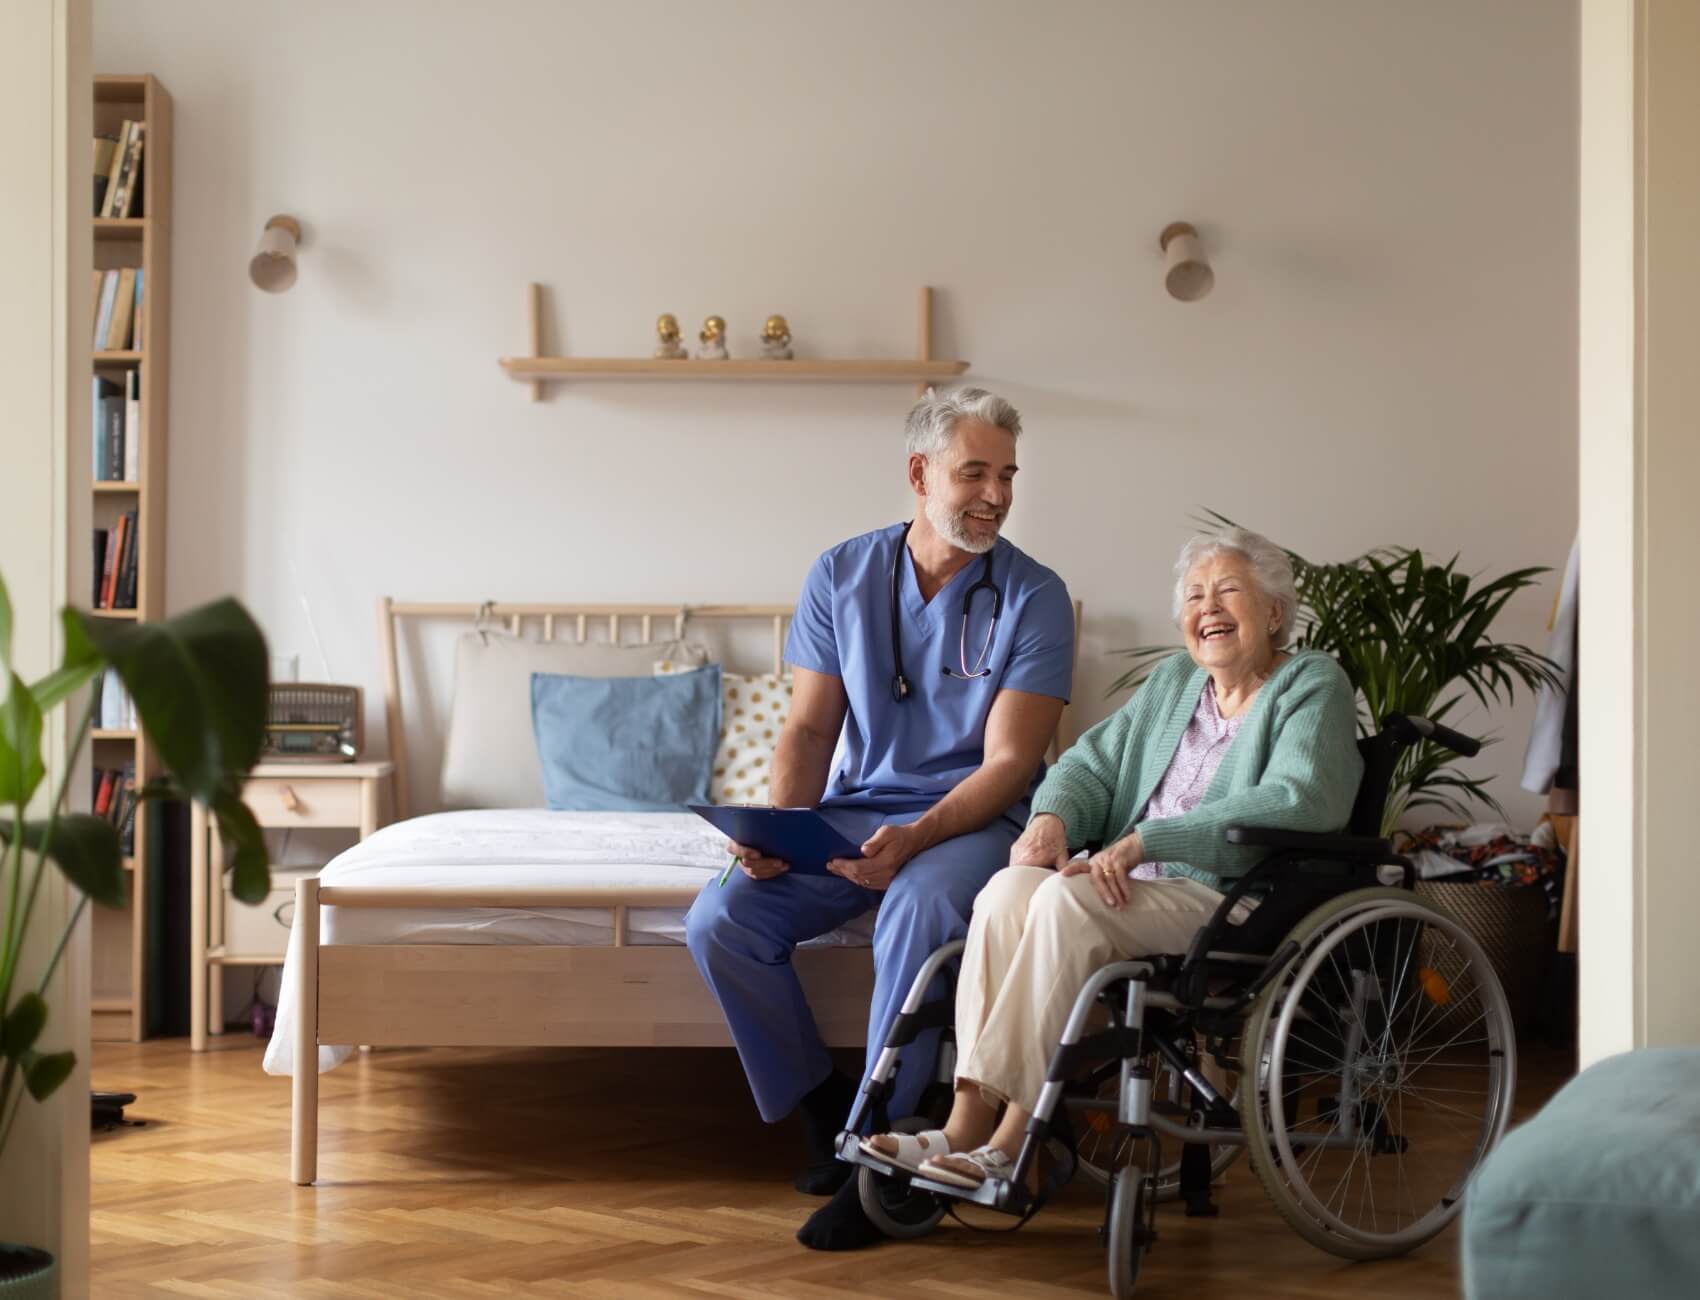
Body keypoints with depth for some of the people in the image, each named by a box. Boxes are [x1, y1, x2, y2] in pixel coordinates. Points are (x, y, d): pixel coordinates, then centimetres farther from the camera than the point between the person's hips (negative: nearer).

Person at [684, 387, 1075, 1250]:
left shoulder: (1034, 597, -6)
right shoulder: (842, 577, 4)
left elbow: (1008, 763, -11)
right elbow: (809, 729, 6)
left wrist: (914, 838, -27)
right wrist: (777, 827, -14)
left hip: (971, 820, -4)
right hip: (849, 814, 4)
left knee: (918, 909, -37)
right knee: (720, 920, -19)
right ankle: (820, 1104, 2)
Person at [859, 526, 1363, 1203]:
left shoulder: (1313, 685, 1)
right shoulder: (1171, 682, 23)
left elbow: (1296, 803, -16)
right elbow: (1091, 762, 19)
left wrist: (1144, 841, -22)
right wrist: (1054, 817, -7)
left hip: (1236, 905, -6)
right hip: (1135, 891, 6)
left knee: (1067, 900, -31)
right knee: (1011, 885, -24)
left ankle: (1012, 1142, -30)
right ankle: (966, 1124, -30)